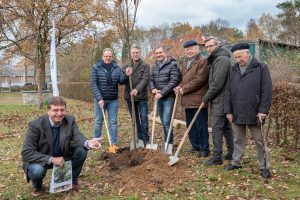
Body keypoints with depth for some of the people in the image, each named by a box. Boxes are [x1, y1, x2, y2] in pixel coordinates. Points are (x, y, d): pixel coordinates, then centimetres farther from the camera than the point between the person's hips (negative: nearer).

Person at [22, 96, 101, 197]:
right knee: (36, 170, -35)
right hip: (42, 160, -4)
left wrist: (88, 143, -48)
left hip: (63, 156, 4)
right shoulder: (36, 125, -23)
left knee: (82, 150, -18)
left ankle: (72, 179, 7)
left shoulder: (70, 120, -12)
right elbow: (27, 153, -24)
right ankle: (37, 187, 4)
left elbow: (78, 136, -23)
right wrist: (51, 159, -33)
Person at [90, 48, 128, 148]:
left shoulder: (116, 68, 4)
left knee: (113, 121, 6)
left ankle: (113, 142, 14)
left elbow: (121, 81, -3)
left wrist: (126, 75, -24)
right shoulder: (96, 67, -5)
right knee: (98, 121, 8)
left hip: (113, 100, 2)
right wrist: (99, 98, -18)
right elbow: (93, 84, -10)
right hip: (100, 99, -2)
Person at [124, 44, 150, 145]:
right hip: (130, 96, 4)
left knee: (144, 119, -2)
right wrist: (126, 75, -15)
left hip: (142, 96, -4)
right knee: (135, 120, 11)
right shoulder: (126, 66, 11)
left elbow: (145, 79, -12)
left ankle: (145, 140, 7)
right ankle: (139, 139, 21)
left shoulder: (145, 65, 0)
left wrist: (137, 89, -27)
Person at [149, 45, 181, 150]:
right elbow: (151, 79, 13)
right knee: (163, 122, 12)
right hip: (159, 98, 6)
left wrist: (162, 93, -19)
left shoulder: (172, 64, -8)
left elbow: (174, 81, -16)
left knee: (166, 122, -10)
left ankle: (170, 144, 2)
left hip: (168, 97, -6)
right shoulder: (155, 66, 12)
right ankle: (166, 142, 23)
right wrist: (153, 88, -9)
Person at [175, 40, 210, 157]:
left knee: (201, 125, 0)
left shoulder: (202, 61, -9)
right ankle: (195, 145, 29)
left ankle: (204, 148, 12)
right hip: (187, 100, 8)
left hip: (198, 99, -8)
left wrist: (184, 89, -14)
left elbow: (199, 80, -18)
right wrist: (180, 87, 2)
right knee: (190, 125, 15)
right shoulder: (185, 63, 18)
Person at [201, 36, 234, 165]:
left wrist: (206, 98, -11)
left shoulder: (221, 59, -15)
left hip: (219, 101, -10)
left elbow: (217, 83, -21)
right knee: (226, 127, 15)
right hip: (223, 100, 10)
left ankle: (217, 157, 2)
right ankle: (232, 154, 25)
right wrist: (207, 97, 10)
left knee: (217, 128, -5)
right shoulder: (215, 59, 18)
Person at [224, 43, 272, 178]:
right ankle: (236, 162, 28)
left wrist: (263, 110, -12)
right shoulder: (233, 70, 8)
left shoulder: (261, 68, -5)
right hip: (237, 113, 4)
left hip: (254, 112, -4)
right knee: (238, 140, 16)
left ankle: (264, 166, 18)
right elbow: (228, 92, 8)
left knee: (260, 141, 6)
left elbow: (266, 91, -8)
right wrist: (228, 110, 4)